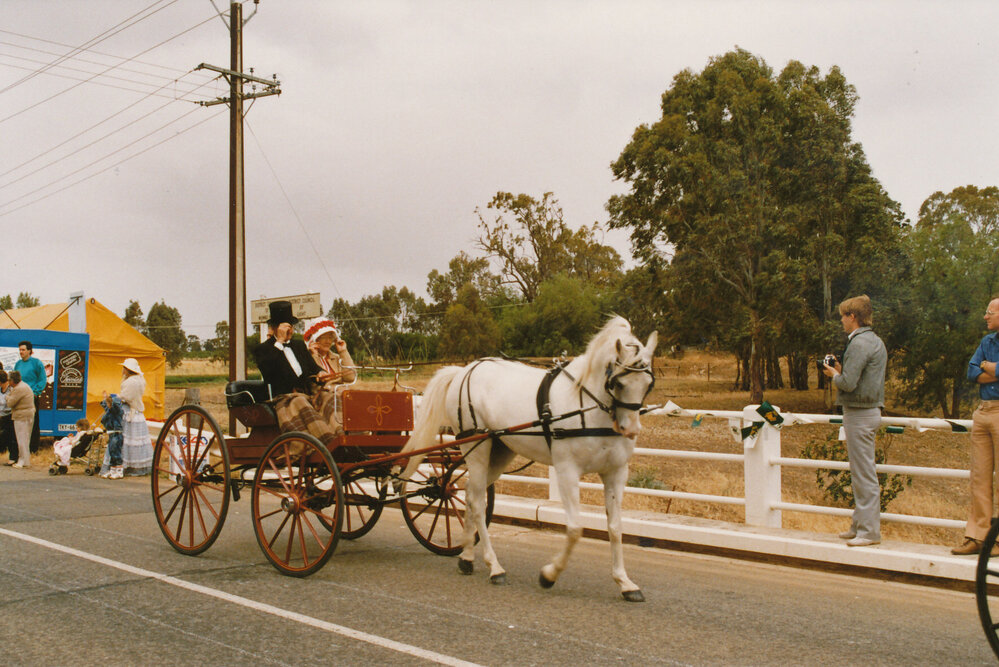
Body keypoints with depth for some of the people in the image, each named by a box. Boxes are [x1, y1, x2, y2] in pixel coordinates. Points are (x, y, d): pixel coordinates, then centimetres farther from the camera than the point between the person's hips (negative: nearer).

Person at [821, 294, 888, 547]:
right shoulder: (875, 341, 15)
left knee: (865, 474, -6)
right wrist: (841, 371, 12)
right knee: (861, 472, 15)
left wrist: (834, 375, -3)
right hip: (870, 411, 10)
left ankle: (869, 531, -2)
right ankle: (859, 525, 22)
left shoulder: (859, 343, -17)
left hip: (859, 413, -10)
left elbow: (848, 383, -22)